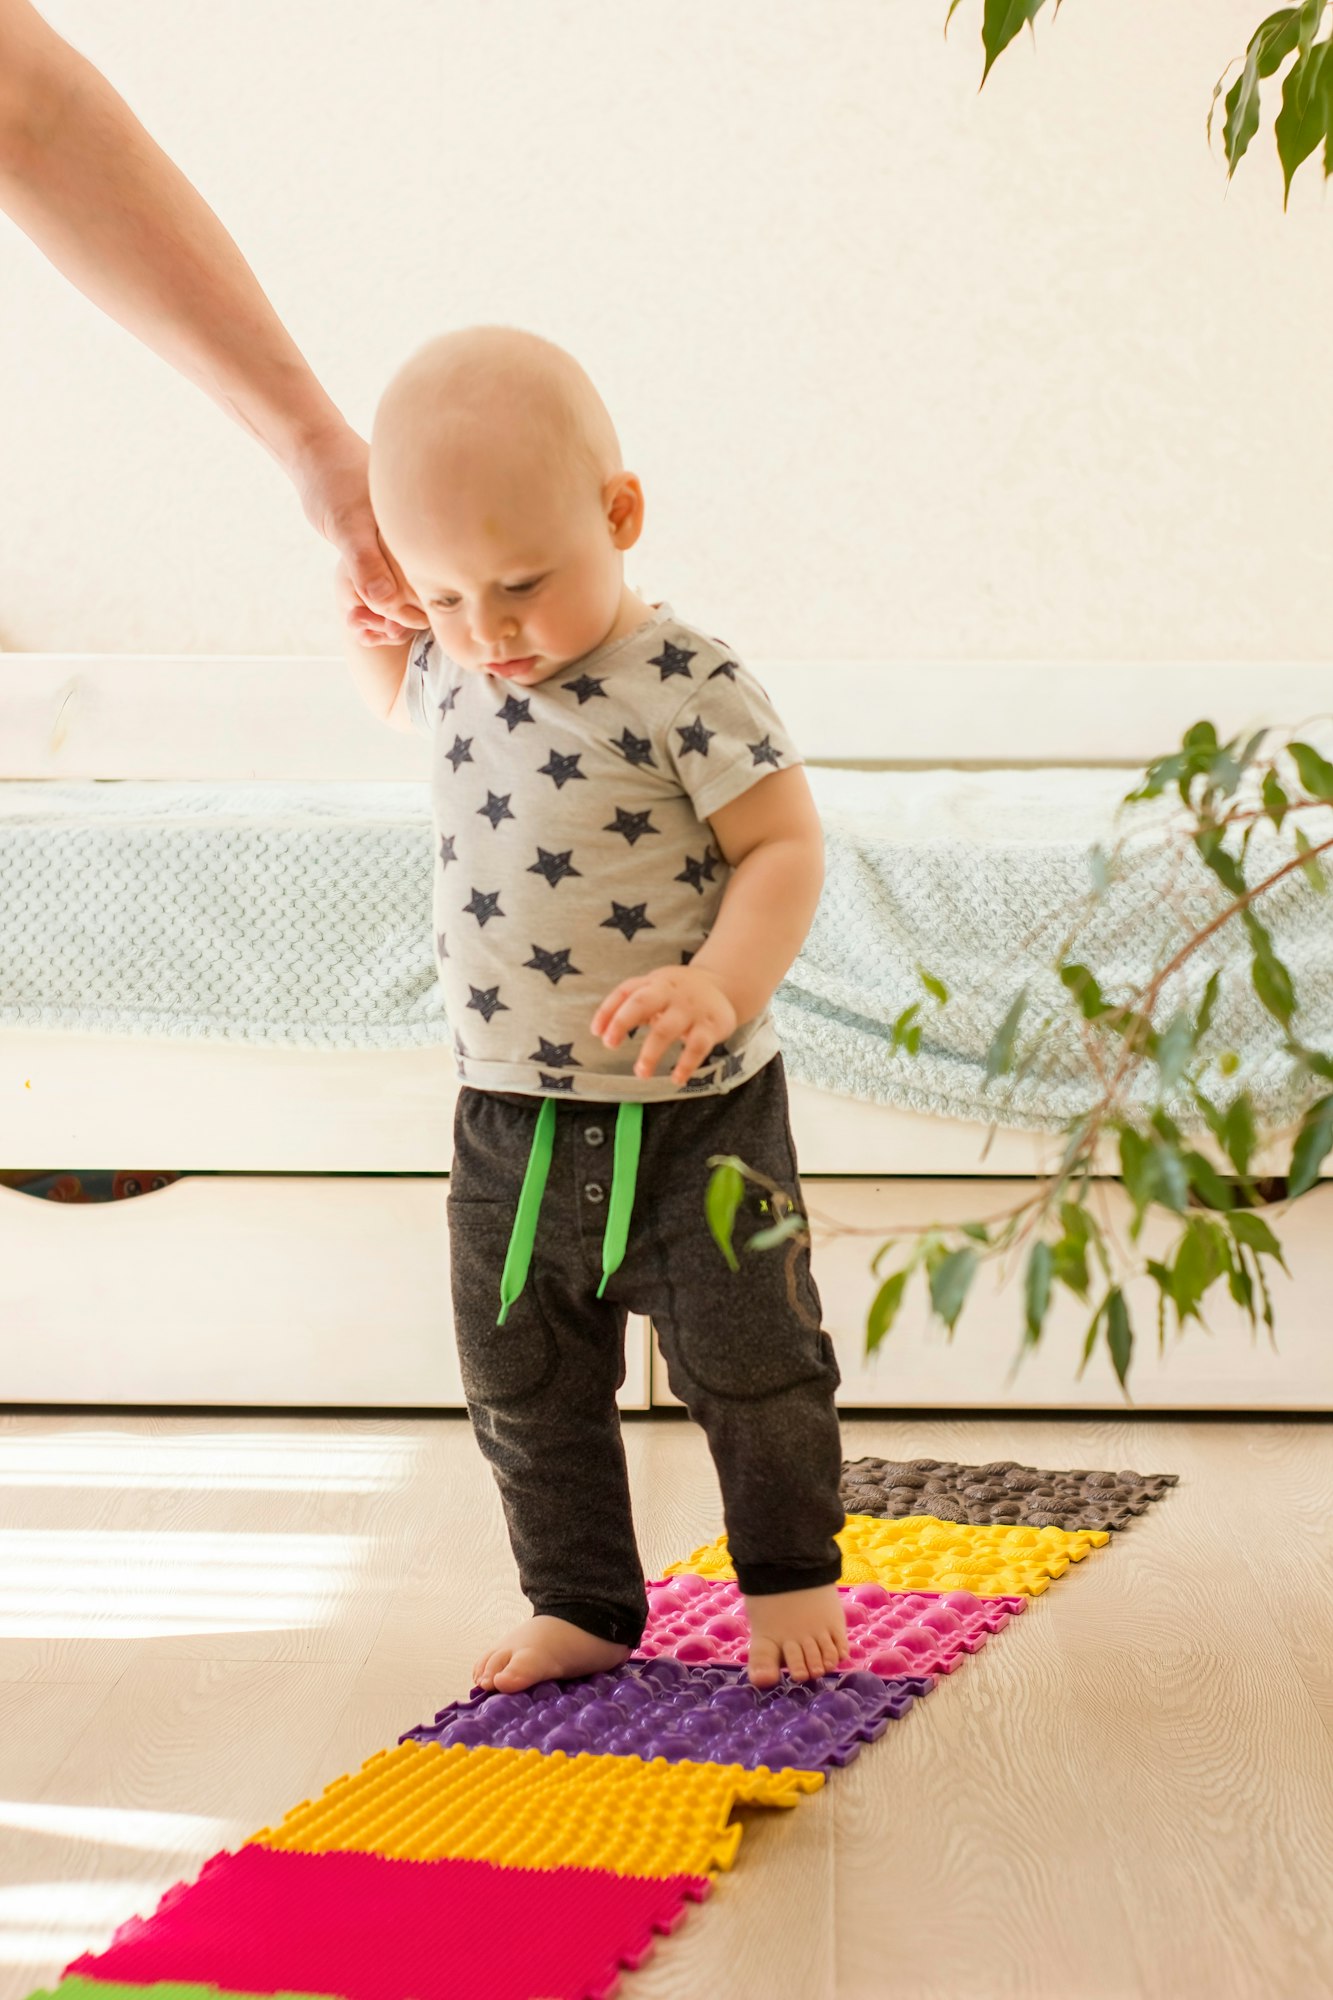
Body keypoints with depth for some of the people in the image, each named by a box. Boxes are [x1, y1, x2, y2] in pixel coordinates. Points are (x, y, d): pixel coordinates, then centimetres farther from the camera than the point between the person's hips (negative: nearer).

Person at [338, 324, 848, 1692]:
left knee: (750, 1367, 7)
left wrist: (723, 984, -34)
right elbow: (402, 700, 26)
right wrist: (368, 630, 5)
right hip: (508, 1121, 5)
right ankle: (581, 1604, 30)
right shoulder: (456, 672, 2)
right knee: (524, 1390, 12)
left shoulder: (688, 689, -17)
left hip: (694, 1114, -5)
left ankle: (790, 1572, 31)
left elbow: (784, 847, -17)